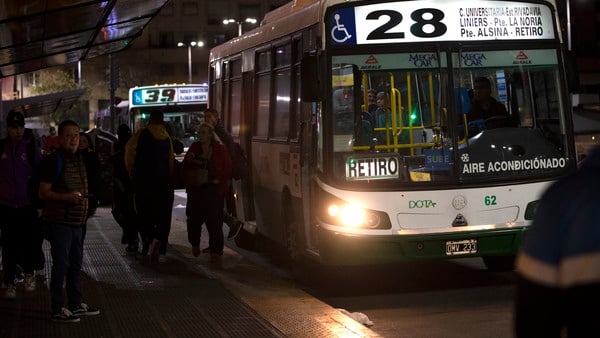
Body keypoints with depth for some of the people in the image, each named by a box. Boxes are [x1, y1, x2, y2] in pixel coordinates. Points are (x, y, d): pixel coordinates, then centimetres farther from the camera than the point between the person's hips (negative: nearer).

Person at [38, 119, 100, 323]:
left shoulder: (79, 159, 13)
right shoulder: (53, 161, -13)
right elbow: (44, 192, -17)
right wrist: (66, 197, -28)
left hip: (76, 221, 8)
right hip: (59, 222, -8)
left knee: (76, 263, 15)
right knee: (61, 264, -6)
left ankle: (76, 305, 25)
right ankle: (58, 309, 0)